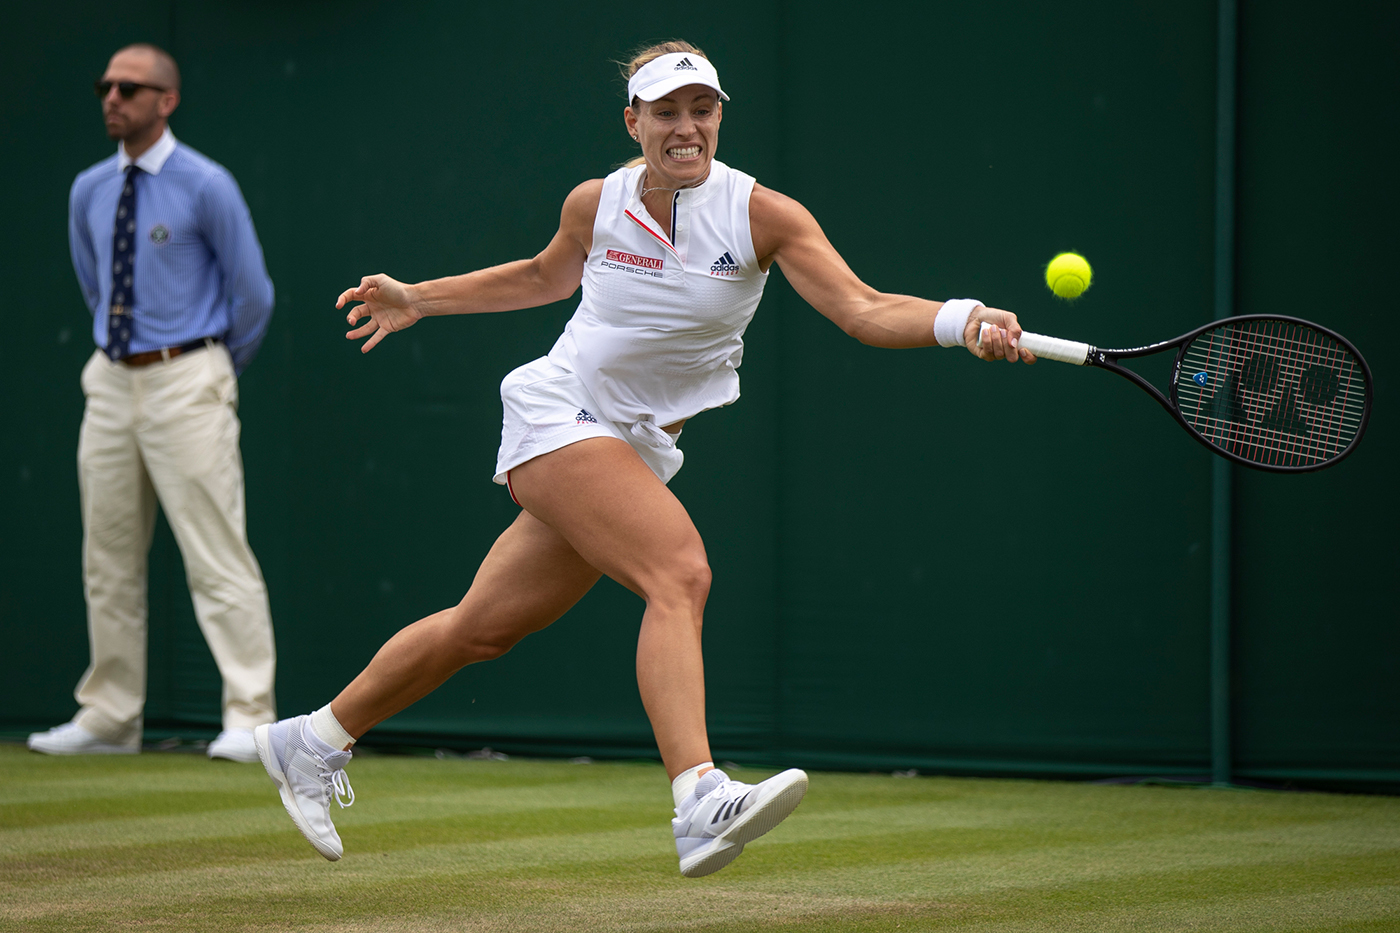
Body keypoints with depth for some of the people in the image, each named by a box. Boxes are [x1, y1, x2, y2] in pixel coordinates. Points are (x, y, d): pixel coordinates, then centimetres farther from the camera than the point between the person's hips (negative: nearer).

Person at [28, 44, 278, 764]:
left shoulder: (206, 186, -8)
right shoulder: (89, 191, 10)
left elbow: (252, 293, -1)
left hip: (185, 381, -6)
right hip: (111, 381, 6)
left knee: (216, 554, -10)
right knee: (108, 560, 9)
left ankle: (249, 721, -12)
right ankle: (109, 719, 17)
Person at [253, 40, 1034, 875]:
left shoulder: (763, 215, -9)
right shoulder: (597, 204, -5)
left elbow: (864, 310, -20)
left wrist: (964, 320, -37)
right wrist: (419, 299, 21)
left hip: (639, 448, 3)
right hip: (559, 417, -3)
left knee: (483, 627, 10)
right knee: (681, 571, -28)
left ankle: (312, 743, 29)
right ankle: (701, 801, -41)